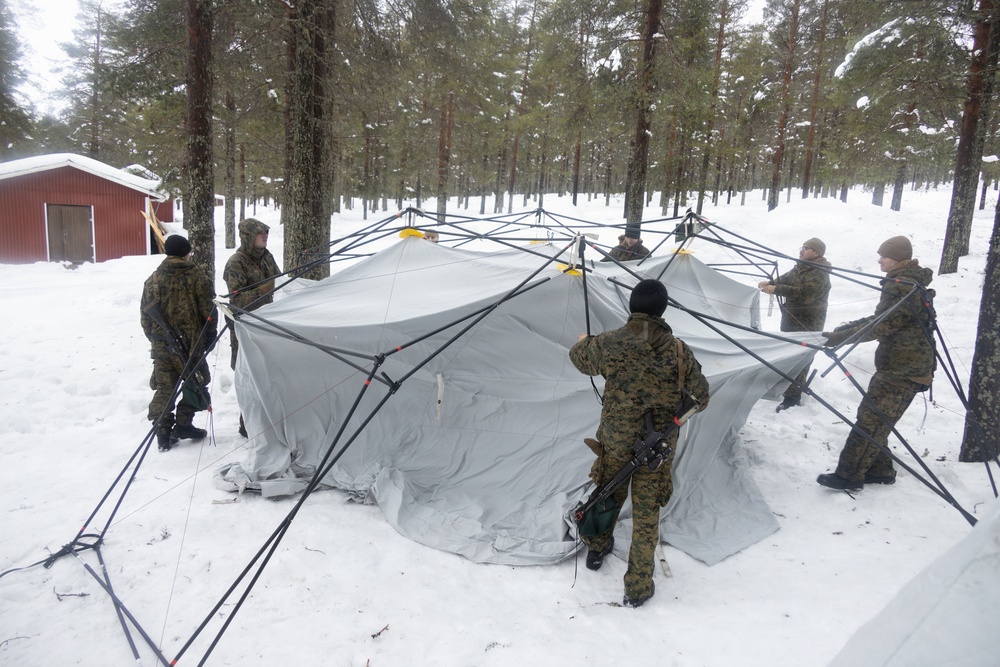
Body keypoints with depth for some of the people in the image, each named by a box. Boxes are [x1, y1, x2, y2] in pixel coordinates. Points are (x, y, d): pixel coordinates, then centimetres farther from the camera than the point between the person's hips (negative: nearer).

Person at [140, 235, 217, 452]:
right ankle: (183, 424, 13)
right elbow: (208, 310, -6)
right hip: (191, 343, -3)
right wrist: (210, 335, 7)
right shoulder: (197, 277, -6)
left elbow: (145, 314, 7)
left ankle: (163, 434, 9)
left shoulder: (152, 280, 3)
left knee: (164, 388, 9)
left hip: (161, 345, 3)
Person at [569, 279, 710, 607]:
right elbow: (700, 395, 1)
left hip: (615, 440, 1)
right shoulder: (678, 351, -13)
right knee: (647, 512, 12)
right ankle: (638, 587, 23)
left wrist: (583, 341, 30)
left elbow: (578, 358, 8)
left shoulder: (608, 343, -14)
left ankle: (596, 548, 50)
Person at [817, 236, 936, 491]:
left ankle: (849, 475, -5)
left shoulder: (901, 287, -17)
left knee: (870, 421, -8)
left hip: (900, 369, -10)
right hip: (908, 365, 10)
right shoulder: (912, 282, 16)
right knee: (877, 421, 14)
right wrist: (846, 328, 16)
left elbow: (880, 326, -23)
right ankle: (880, 470, 21)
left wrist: (841, 336, -21)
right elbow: (881, 319, 22)